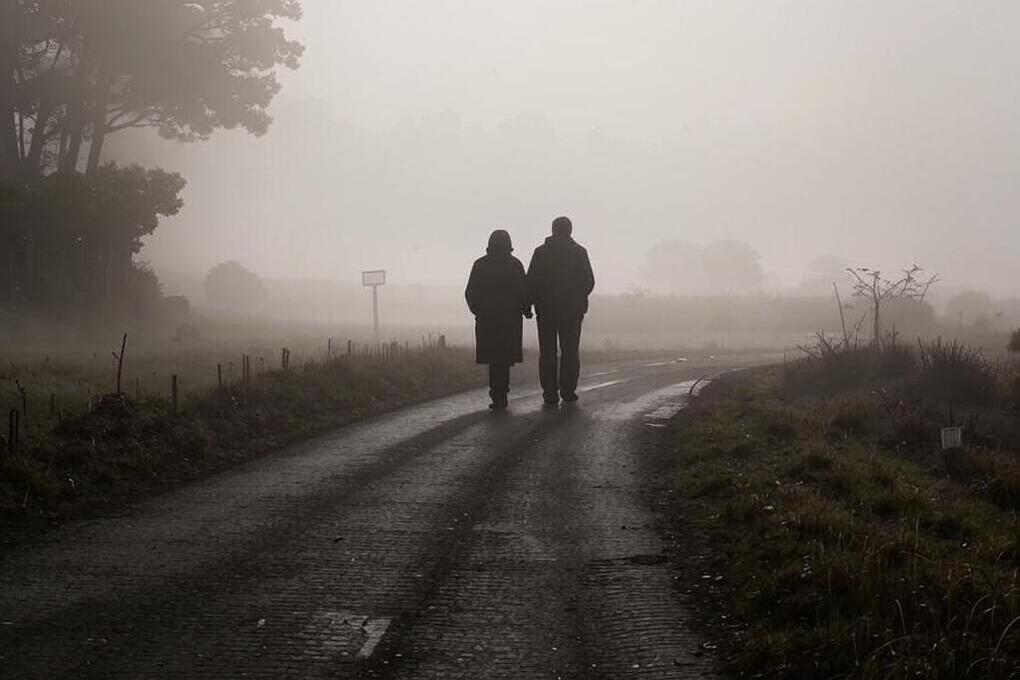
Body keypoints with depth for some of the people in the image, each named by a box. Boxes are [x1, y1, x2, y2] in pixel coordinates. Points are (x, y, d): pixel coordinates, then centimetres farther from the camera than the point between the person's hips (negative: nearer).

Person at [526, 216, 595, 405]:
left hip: (546, 309, 0)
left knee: (547, 352, 4)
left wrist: (531, 302, 9)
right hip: (572, 309, 0)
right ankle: (568, 390, 2)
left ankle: (550, 392, -1)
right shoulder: (579, 252, 0)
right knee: (570, 352, 7)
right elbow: (588, 282, -1)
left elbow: (531, 282, -5)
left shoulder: (540, 252, -1)